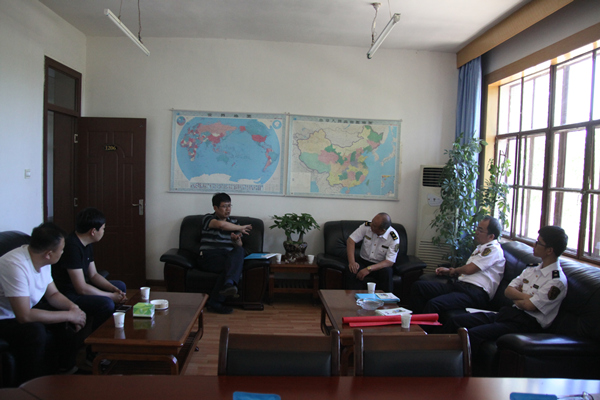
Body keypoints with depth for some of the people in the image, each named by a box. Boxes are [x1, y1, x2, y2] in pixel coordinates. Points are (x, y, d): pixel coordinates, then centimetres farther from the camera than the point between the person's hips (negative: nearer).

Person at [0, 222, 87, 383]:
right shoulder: (16, 265, -32)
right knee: (35, 331, -33)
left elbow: (52, 294, 8)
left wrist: (72, 307, -13)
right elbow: (25, 316, -35)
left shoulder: (42, 261, -5)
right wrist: (69, 315, -29)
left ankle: (67, 369, 17)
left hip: (27, 310, 9)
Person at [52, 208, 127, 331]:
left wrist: (114, 289, -3)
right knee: (107, 304, -30)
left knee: (121, 286, 15)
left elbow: (93, 275, 12)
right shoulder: (72, 247, -26)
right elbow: (82, 289, -27)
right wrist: (111, 296, -18)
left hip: (80, 286, 11)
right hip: (67, 294, -11)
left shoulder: (86, 244, 6)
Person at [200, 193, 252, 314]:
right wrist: (241, 228, -11)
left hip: (228, 257, 4)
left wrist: (237, 240, -6)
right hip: (209, 257, -4)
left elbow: (239, 246, 19)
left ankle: (229, 284, -51)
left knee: (240, 251, -31)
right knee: (232, 265, -35)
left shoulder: (233, 223, 22)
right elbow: (221, 224, -20)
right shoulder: (208, 219, 5)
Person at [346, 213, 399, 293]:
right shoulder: (367, 226, -11)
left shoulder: (394, 238, -17)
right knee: (352, 272, -29)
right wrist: (351, 262, -22)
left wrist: (369, 269, -32)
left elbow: (389, 262, -20)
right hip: (363, 261, 2)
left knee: (387, 272, -34)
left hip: (381, 265, -2)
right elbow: (351, 240, -9)